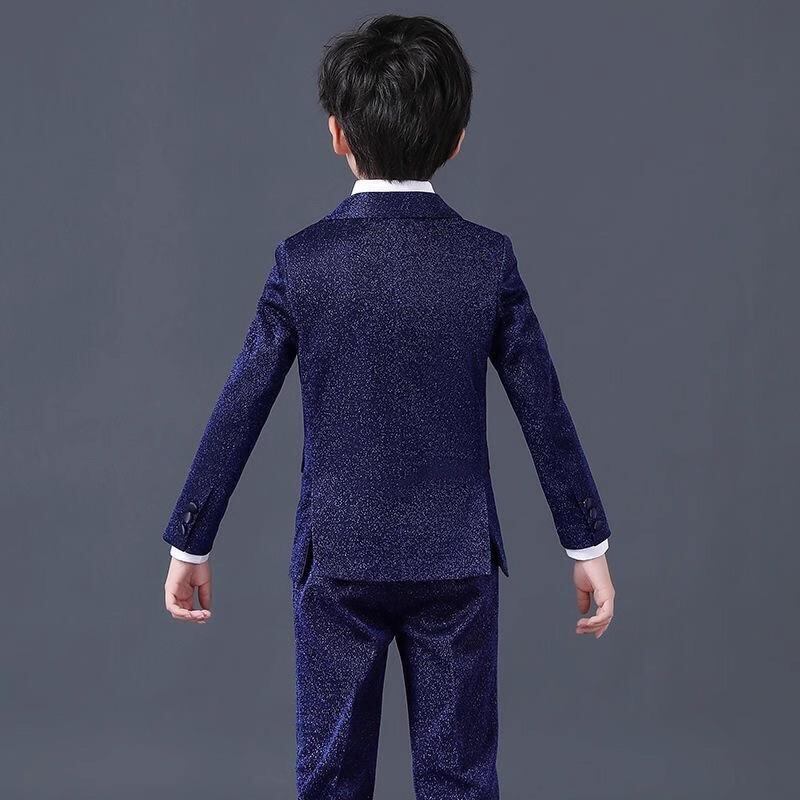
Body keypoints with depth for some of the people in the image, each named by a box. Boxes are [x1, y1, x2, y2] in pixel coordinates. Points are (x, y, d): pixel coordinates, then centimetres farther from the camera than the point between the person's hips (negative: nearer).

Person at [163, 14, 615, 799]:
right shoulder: (487, 258, -6)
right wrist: (589, 545, 7)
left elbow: (238, 412, -5)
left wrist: (189, 545, 5)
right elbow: (543, 412, -3)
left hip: (338, 559, 0)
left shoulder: (303, 259, -7)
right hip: (456, 560, 0)